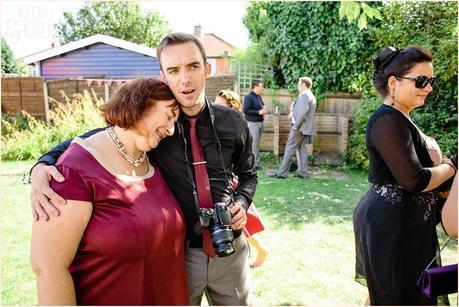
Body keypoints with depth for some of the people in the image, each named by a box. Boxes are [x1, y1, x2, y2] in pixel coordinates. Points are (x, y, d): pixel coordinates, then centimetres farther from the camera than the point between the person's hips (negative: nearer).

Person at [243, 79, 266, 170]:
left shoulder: (259, 97, 16)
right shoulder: (249, 97, -11)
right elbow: (245, 110, -19)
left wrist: (264, 107, 7)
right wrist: (258, 112, -19)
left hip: (260, 123, 9)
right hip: (253, 123, -9)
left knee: (257, 144, 12)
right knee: (254, 144, -8)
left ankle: (256, 163, 18)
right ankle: (254, 164, -2)